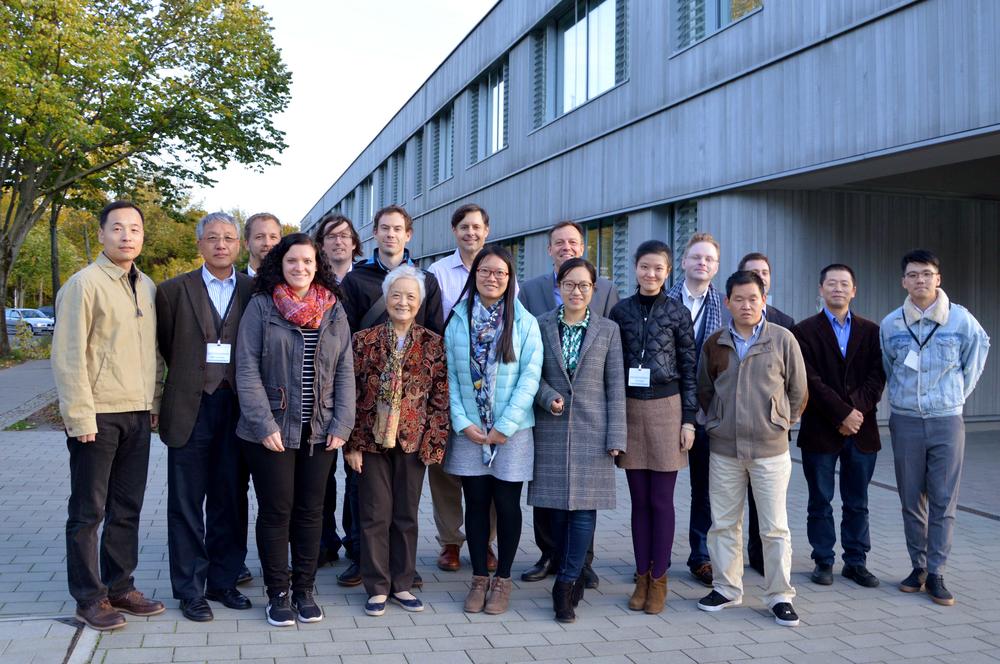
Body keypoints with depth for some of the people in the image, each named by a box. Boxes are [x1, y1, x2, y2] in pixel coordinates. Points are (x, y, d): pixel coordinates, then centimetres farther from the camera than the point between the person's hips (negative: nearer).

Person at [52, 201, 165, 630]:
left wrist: (153, 403, 12)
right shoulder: (84, 284, -8)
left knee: (127, 508, 12)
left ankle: (120, 587, 23)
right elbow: (68, 356, -12)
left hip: (138, 415, 6)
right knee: (88, 511, 4)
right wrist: (81, 417, -15)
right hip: (97, 415, -6)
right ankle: (89, 598, 14)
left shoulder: (147, 287, 11)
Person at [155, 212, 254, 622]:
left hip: (237, 408, 1)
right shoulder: (174, 290, 3)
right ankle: (190, 590, 14)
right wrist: (189, 378, 10)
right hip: (191, 408, -1)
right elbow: (165, 343, 10)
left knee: (230, 501, 10)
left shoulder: (254, 292, 5)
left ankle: (223, 582, 22)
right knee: (187, 504, 4)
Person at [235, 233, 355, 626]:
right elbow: (247, 369, -7)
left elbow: (345, 370, 7)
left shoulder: (334, 310, 8)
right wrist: (264, 425, -13)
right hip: (272, 430, -3)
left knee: (311, 511, 9)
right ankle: (277, 593, 16)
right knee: (276, 511, 4)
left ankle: (304, 589, 21)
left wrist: (342, 424, -2)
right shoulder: (261, 306, -2)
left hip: (319, 431, 3)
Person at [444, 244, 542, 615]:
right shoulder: (457, 320, 2)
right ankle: (479, 578, 21)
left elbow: (530, 376, -7)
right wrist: (462, 422, -8)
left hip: (512, 430, -1)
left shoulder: (524, 323, -3)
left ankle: (502, 579, 20)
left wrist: (506, 426, -11)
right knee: (476, 503, 8)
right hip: (468, 430, 1)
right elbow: (449, 374, 1)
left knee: (507, 504, 6)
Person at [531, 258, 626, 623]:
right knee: (557, 506, 6)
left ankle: (566, 585, -2)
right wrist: (549, 397, -14)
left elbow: (615, 386, 2)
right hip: (551, 428, 1)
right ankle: (572, 579, 19)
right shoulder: (541, 325, 5)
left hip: (591, 429, -1)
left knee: (585, 505, -5)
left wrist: (615, 436, -3)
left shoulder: (607, 330, 4)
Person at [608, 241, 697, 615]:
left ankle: (658, 579, 13)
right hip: (629, 409, 2)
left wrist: (688, 419, -2)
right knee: (639, 499, 8)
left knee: (661, 500, 2)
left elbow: (689, 369, 2)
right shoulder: (621, 311, 5)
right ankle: (642, 577, 17)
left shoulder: (677, 314, 0)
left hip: (666, 409, -2)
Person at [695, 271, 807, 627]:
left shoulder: (782, 339, -4)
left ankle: (780, 596, 12)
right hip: (724, 449, 3)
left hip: (770, 449, -3)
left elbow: (798, 390, 4)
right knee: (724, 523, 10)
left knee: (775, 526, 2)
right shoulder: (715, 343, 5)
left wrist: (782, 423, 7)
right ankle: (726, 588, 24)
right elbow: (704, 390, 16)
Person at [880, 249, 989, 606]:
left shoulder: (960, 319, -6)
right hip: (905, 420, 2)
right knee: (912, 500, 7)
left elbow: (978, 351, 10)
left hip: (947, 420, -1)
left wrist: (957, 394, 11)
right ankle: (918, 567, 19)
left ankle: (936, 574, 6)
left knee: (943, 501, -1)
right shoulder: (891, 324, -1)